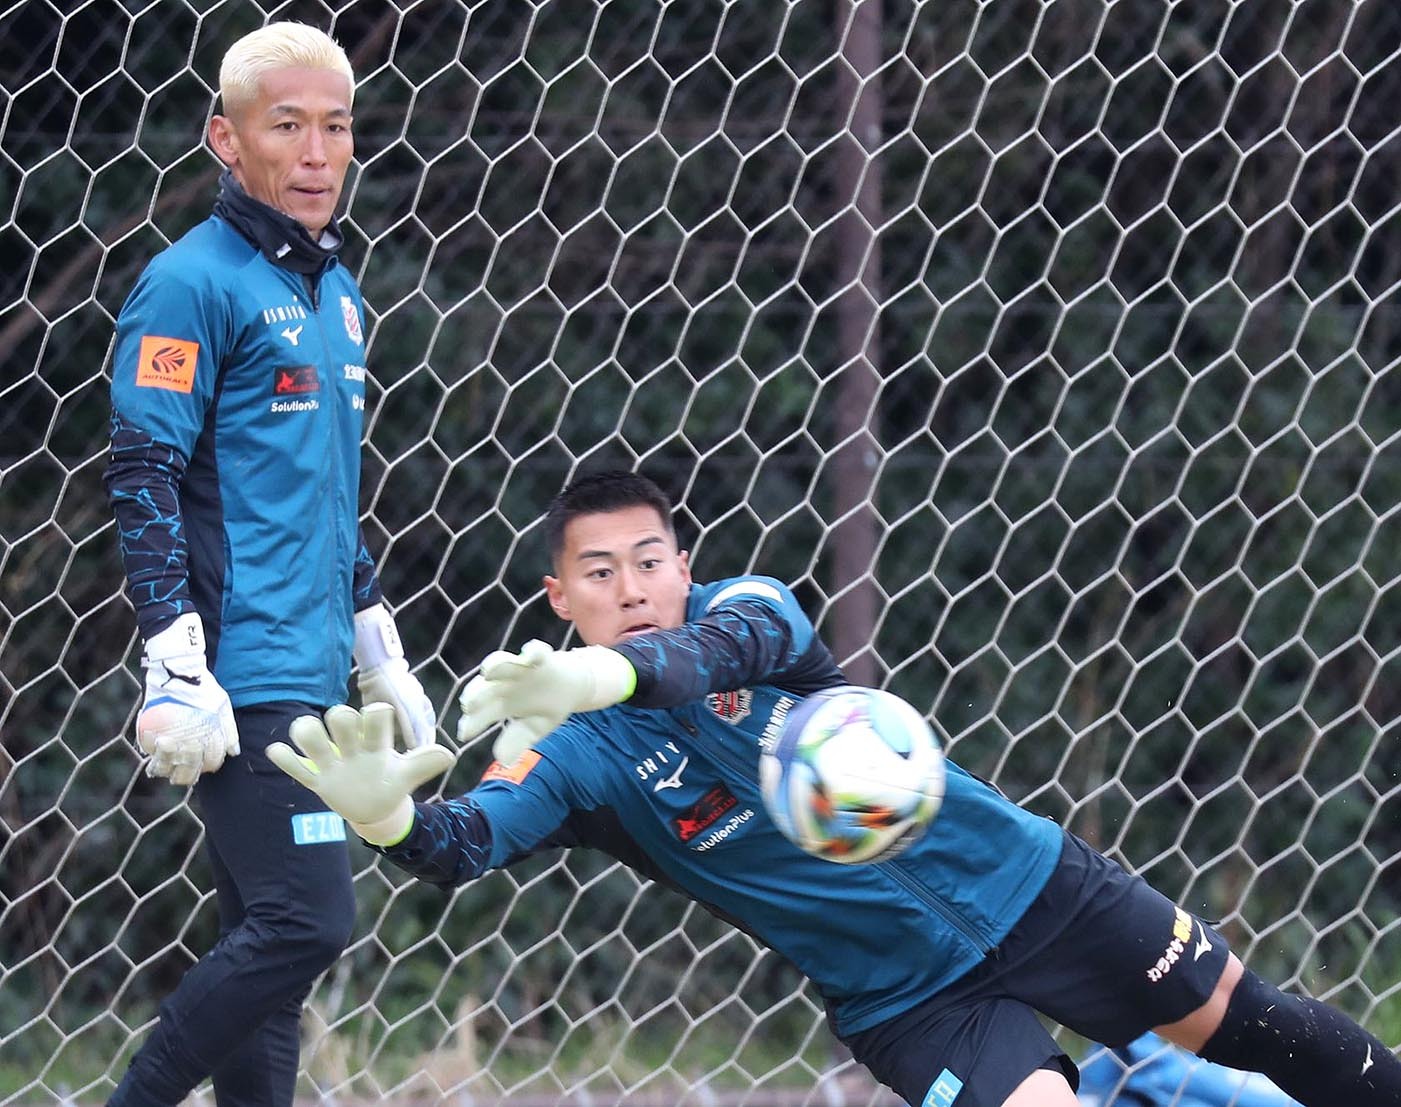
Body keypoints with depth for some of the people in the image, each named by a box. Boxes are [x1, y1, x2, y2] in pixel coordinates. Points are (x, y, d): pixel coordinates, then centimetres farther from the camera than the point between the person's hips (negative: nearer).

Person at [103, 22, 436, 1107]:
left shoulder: (335, 293, 18)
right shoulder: (194, 283, -8)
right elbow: (143, 480, -12)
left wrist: (381, 651, 26)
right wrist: (176, 669, -18)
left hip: (312, 676, 8)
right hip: (246, 679, -8)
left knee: (269, 942, 6)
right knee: (305, 922, -16)